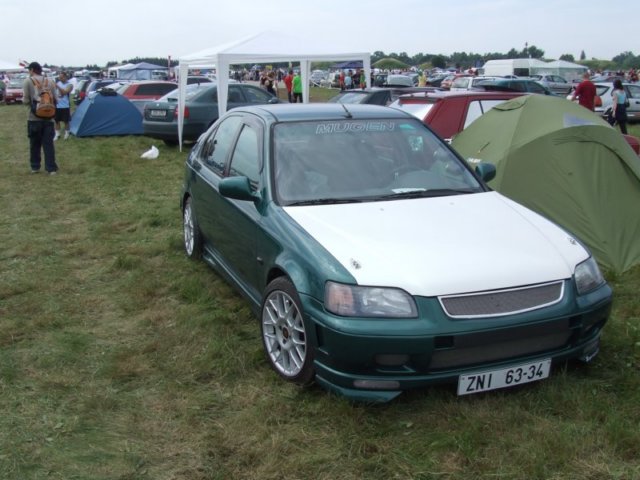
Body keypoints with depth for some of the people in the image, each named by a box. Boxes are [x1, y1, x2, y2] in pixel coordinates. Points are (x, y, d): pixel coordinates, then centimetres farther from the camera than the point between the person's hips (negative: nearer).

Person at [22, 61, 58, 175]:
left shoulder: (28, 81, -6)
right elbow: (55, 99, 6)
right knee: (48, 144, 3)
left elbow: (26, 101, -8)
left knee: (34, 143, 11)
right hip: (48, 117, 2)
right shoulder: (50, 81, 4)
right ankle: (51, 168, 1)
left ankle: (35, 167, 19)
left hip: (34, 118, -2)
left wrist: (23, 99, 14)